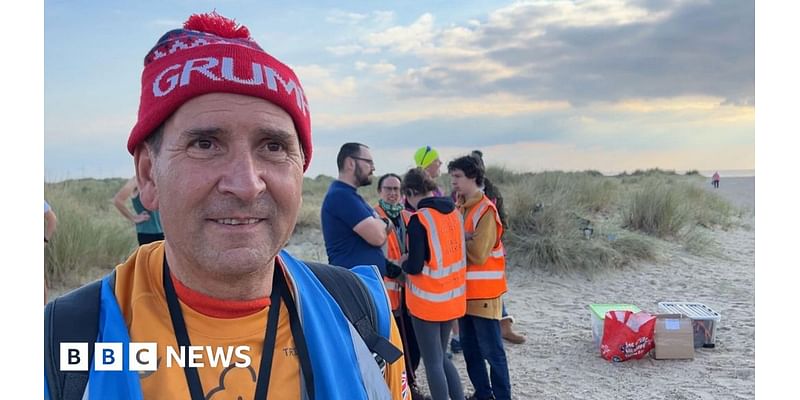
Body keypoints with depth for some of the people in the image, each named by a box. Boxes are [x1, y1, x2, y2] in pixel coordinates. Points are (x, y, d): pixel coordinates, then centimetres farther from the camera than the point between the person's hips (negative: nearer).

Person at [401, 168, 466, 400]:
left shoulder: (419, 219, -17)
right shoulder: (454, 213, 4)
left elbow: (415, 267, -20)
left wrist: (403, 263, 2)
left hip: (427, 300, -7)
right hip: (453, 297, 7)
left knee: (433, 362, 5)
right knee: (441, 357, 21)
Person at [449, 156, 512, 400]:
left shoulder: (486, 210, -16)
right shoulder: (459, 208, 10)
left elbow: (477, 254, -23)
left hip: (484, 292, -8)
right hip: (464, 290, 8)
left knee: (491, 350, 1)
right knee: (469, 349, 16)